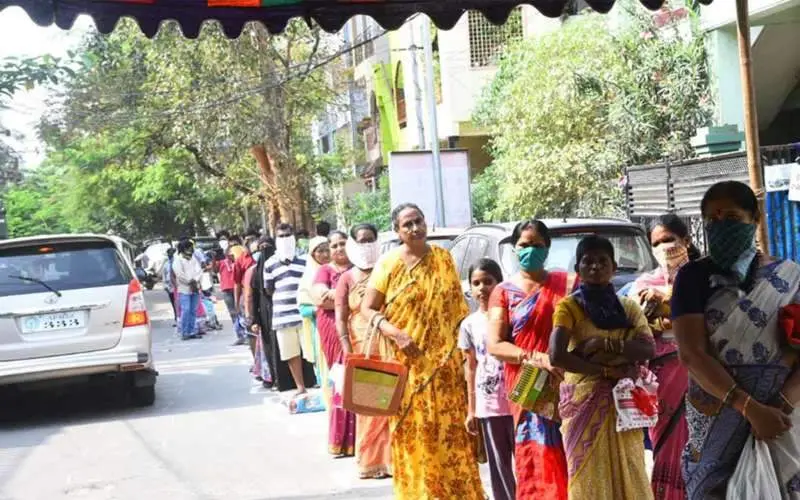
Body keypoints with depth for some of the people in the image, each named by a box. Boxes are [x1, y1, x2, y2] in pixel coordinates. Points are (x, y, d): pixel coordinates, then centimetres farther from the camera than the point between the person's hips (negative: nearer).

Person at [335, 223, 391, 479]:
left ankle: (393, 456, 6)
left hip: (390, 344, 1)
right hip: (362, 346, -1)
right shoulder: (347, 278, 5)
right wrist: (348, 353, -9)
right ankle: (371, 460, 12)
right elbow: (340, 319, 0)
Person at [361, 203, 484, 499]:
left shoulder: (443, 258, 4)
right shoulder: (388, 263, -5)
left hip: (443, 360, 2)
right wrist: (396, 334, -19)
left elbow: (457, 307, 10)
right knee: (413, 429, 3)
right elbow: (367, 309, -5)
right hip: (406, 362, -2)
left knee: (449, 426, 5)